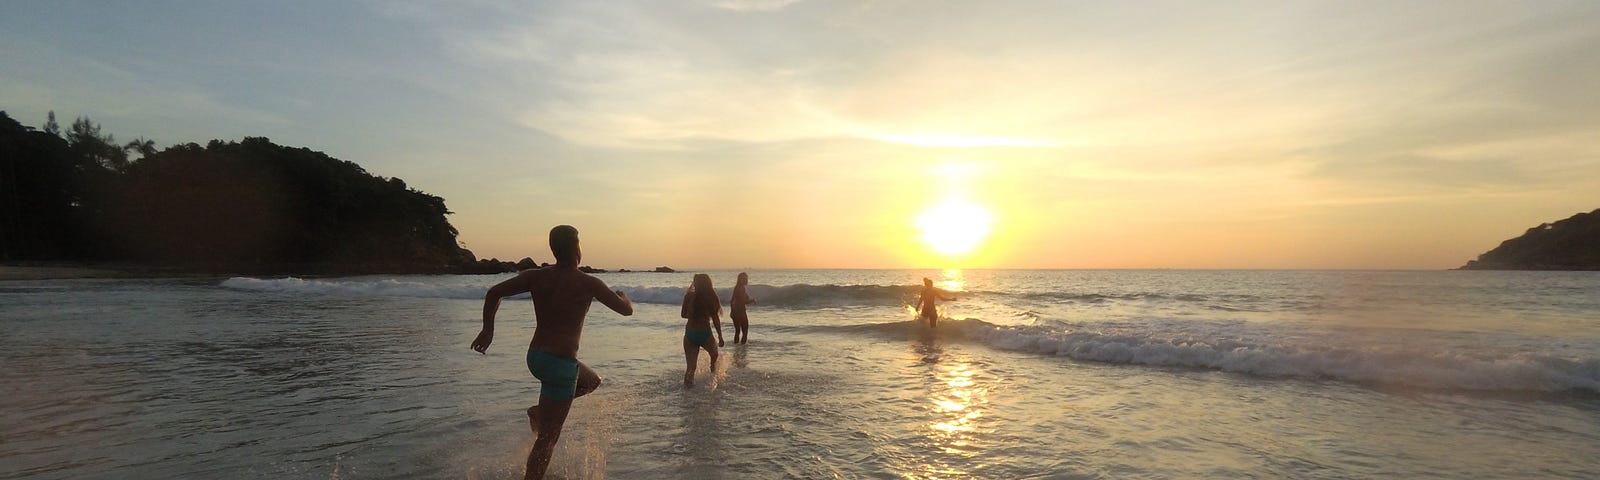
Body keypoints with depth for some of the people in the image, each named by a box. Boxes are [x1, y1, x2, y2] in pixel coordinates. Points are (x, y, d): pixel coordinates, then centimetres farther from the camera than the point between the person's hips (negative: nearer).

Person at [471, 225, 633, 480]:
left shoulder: (535, 276, 1)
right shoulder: (588, 283, -13)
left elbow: (494, 293, 2)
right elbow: (626, 310, -4)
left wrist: (488, 330, 10)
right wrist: (624, 297, 18)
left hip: (535, 357, 7)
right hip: (560, 363, -7)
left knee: (591, 380, 30)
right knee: (547, 439, 2)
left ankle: (539, 411, 18)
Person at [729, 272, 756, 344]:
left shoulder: (736, 287, 12)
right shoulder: (742, 288, -15)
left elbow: (732, 300, 16)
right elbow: (744, 301, -20)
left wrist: (732, 311, 22)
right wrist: (752, 300, -6)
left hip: (734, 312, 9)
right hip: (740, 312, -9)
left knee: (737, 331, 16)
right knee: (745, 331, -2)